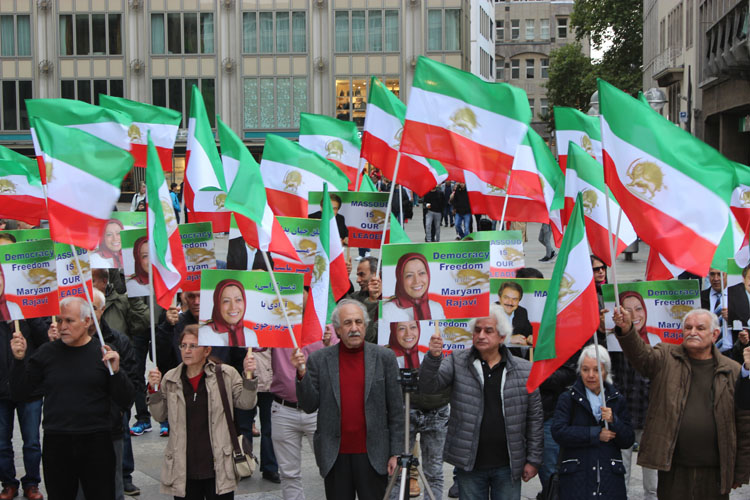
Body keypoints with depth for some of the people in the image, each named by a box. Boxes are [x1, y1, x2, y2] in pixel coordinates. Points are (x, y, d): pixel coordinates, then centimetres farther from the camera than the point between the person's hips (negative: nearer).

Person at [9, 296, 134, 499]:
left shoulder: (103, 353, 0)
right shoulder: (47, 352, 4)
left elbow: (126, 402, -2)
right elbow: (18, 394, 5)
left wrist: (116, 371, -19)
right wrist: (19, 360, -9)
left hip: (96, 444, -1)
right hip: (56, 444, 1)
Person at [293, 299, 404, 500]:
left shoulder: (384, 357, 0)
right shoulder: (319, 359, 1)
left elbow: (396, 410, 2)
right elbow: (309, 406, -1)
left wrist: (396, 452, -1)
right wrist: (302, 374, -15)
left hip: (372, 454, -1)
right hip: (334, 456, 1)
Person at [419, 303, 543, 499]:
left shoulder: (524, 370, 2)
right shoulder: (457, 362, 1)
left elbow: (534, 418, 5)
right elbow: (428, 386, -12)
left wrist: (533, 460, 3)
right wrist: (433, 357, -31)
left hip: (508, 467, 0)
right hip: (469, 465, 0)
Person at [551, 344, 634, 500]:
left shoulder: (617, 400, 12)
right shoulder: (568, 398, 4)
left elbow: (628, 441, 7)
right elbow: (558, 431, -10)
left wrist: (613, 421, -11)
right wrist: (596, 434, -10)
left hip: (610, 475, 2)